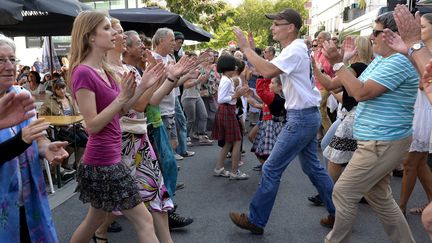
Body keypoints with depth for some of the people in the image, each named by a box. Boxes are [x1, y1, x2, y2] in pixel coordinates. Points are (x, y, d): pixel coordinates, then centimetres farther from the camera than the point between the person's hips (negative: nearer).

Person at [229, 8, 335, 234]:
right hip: (307, 116, 11)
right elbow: (269, 73, 12)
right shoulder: (295, 49, 15)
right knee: (312, 166, 18)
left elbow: (267, 71, -31)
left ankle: (255, 220, 8)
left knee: (271, 168, -4)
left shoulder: (295, 50, -17)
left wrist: (245, 48, -20)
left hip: (301, 118, -11)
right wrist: (249, 49, 5)